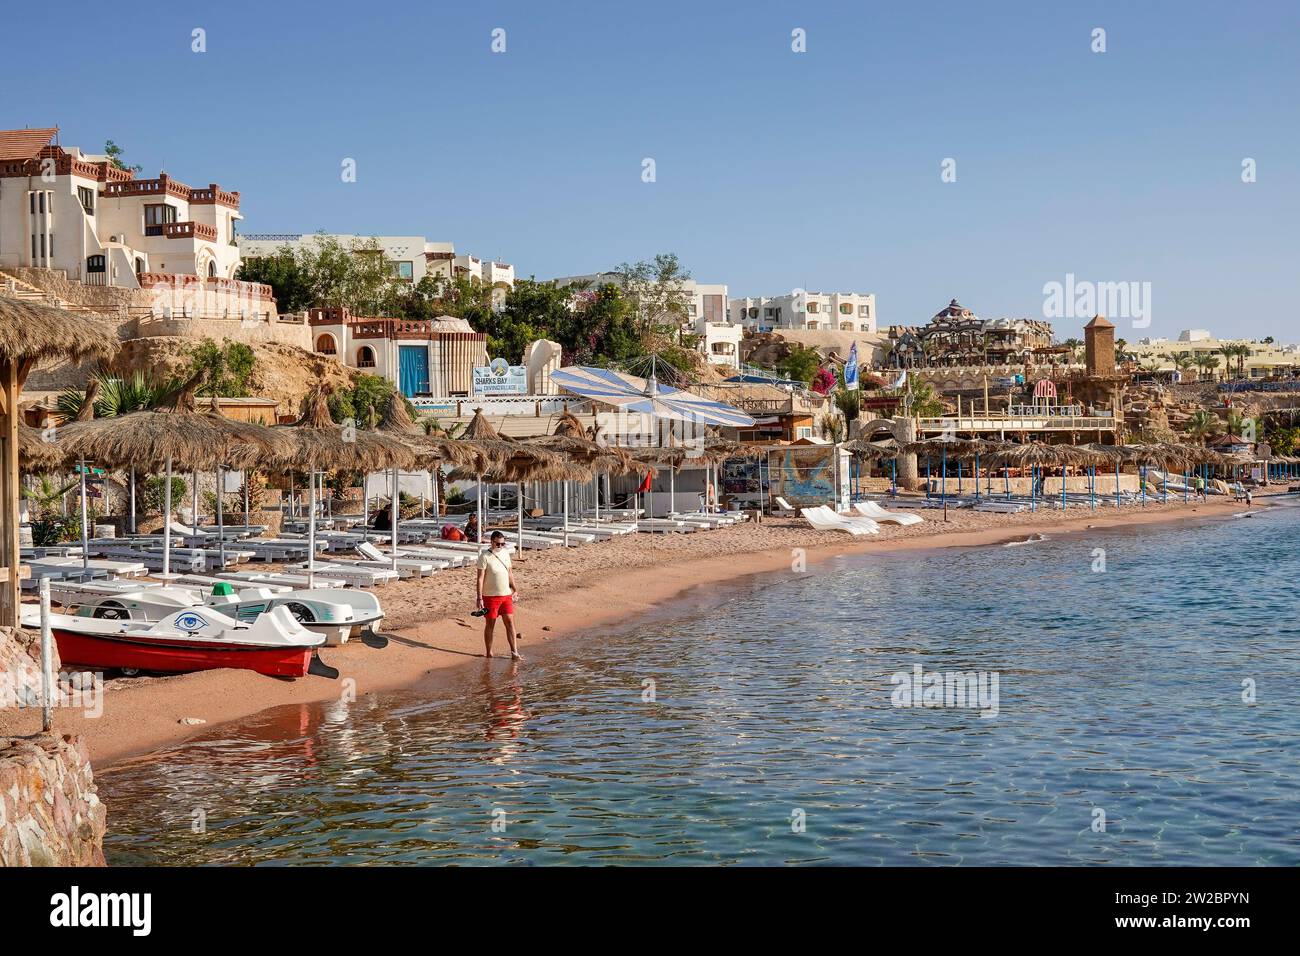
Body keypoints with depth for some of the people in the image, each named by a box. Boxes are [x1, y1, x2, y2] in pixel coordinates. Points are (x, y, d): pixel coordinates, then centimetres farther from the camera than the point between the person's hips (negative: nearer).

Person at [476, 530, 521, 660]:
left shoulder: (505, 554, 8)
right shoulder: (485, 557, -11)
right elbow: (480, 578, -13)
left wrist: (514, 590, 15)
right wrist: (480, 598, -17)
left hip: (506, 595, 5)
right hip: (490, 596, -5)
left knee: (510, 622, 0)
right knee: (490, 624, 5)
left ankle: (514, 653, 1)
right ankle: (489, 654, 15)